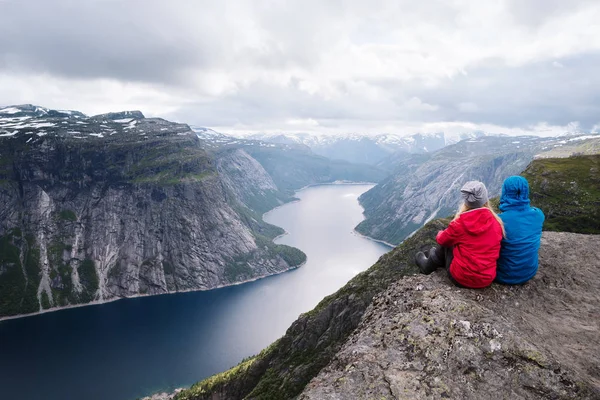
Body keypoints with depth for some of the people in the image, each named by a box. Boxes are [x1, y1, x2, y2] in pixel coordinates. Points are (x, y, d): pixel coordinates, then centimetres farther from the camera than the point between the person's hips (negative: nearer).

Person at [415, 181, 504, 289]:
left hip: (462, 279, -4)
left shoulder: (460, 223, -16)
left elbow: (442, 240, 2)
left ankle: (428, 265, 40)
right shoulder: (496, 222, -7)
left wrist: (440, 234, 26)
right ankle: (436, 257, 47)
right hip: (488, 280, 4)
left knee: (445, 243, 19)